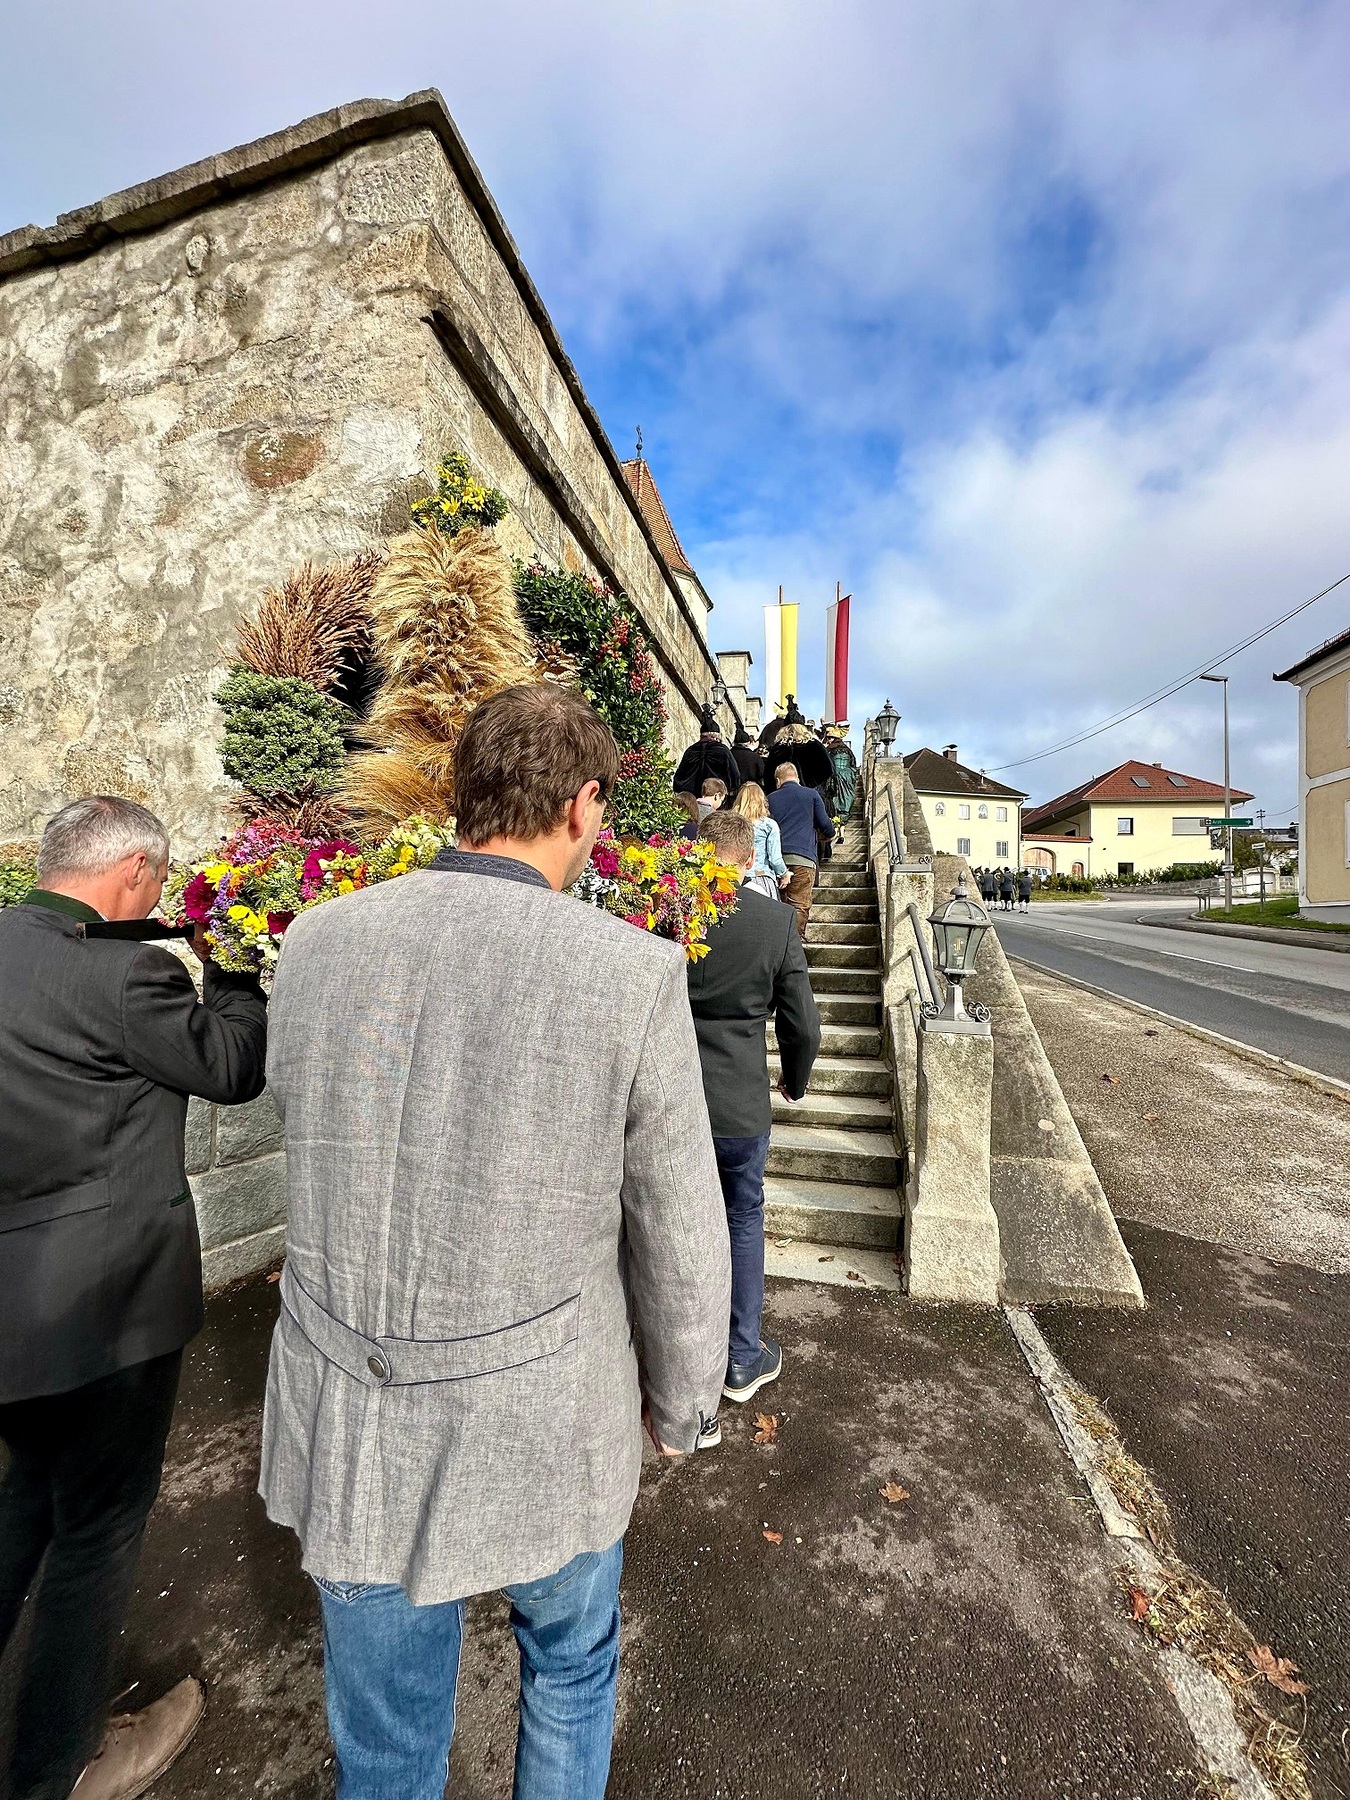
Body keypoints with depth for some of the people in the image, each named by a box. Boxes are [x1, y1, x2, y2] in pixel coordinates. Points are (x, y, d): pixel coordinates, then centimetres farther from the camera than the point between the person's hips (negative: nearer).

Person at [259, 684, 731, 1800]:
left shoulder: (316, 942, -10)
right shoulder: (635, 973, -22)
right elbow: (680, 1245, -12)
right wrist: (684, 1408, 7)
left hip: (346, 1437, 3)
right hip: (540, 1437, -2)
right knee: (571, 1666, 32)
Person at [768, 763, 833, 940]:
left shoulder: (771, 798, 14)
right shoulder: (811, 794, 8)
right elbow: (825, 824, 7)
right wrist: (830, 834, 28)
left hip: (777, 857, 3)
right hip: (803, 857, -3)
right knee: (800, 904, -2)